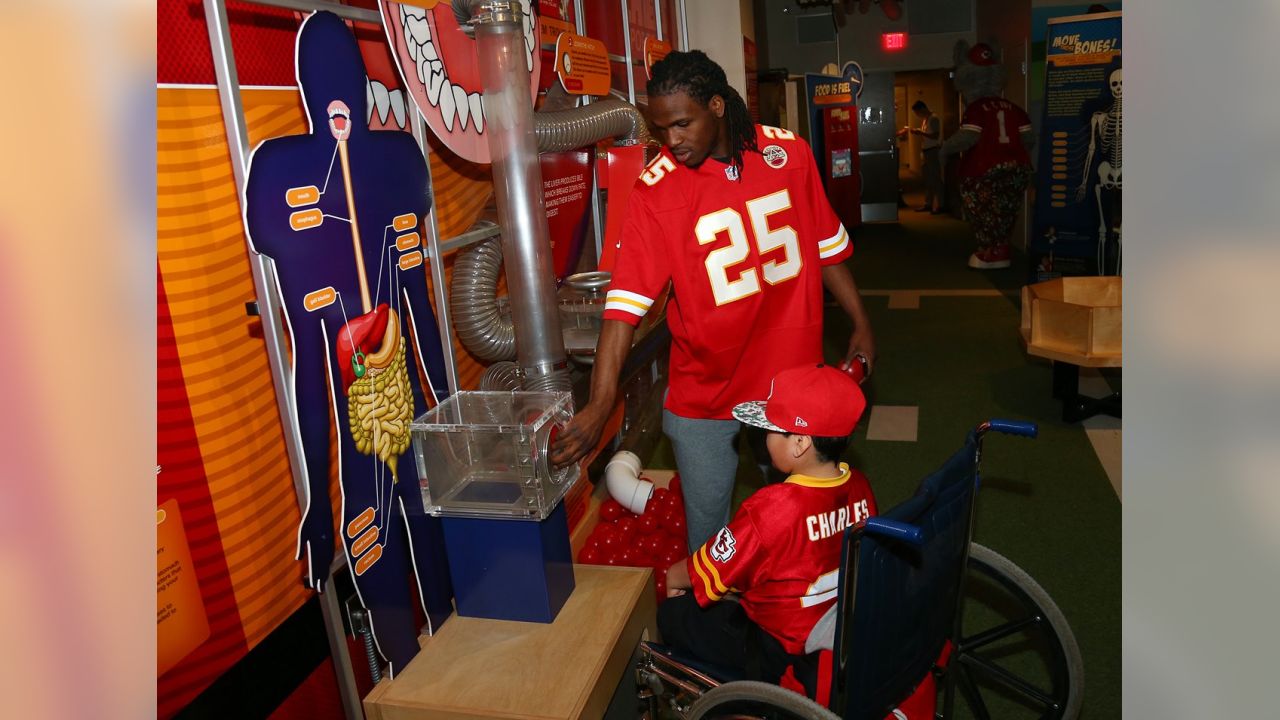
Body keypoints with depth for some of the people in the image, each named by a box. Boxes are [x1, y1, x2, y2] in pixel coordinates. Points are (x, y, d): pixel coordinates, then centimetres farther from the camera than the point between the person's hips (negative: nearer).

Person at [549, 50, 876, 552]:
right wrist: (600, 403, -30)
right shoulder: (655, 190, -14)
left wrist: (860, 323, 11)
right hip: (705, 395, -2)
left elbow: (826, 248, 8)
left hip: (791, 380, 3)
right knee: (707, 525, 10)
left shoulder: (788, 152, -5)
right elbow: (626, 302, -22)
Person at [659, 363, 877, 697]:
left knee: (672, 614, 5)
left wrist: (674, 577, 4)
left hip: (785, 654, -8)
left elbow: (707, 572, -18)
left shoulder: (771, 510, -33)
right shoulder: (860, 487, -11)